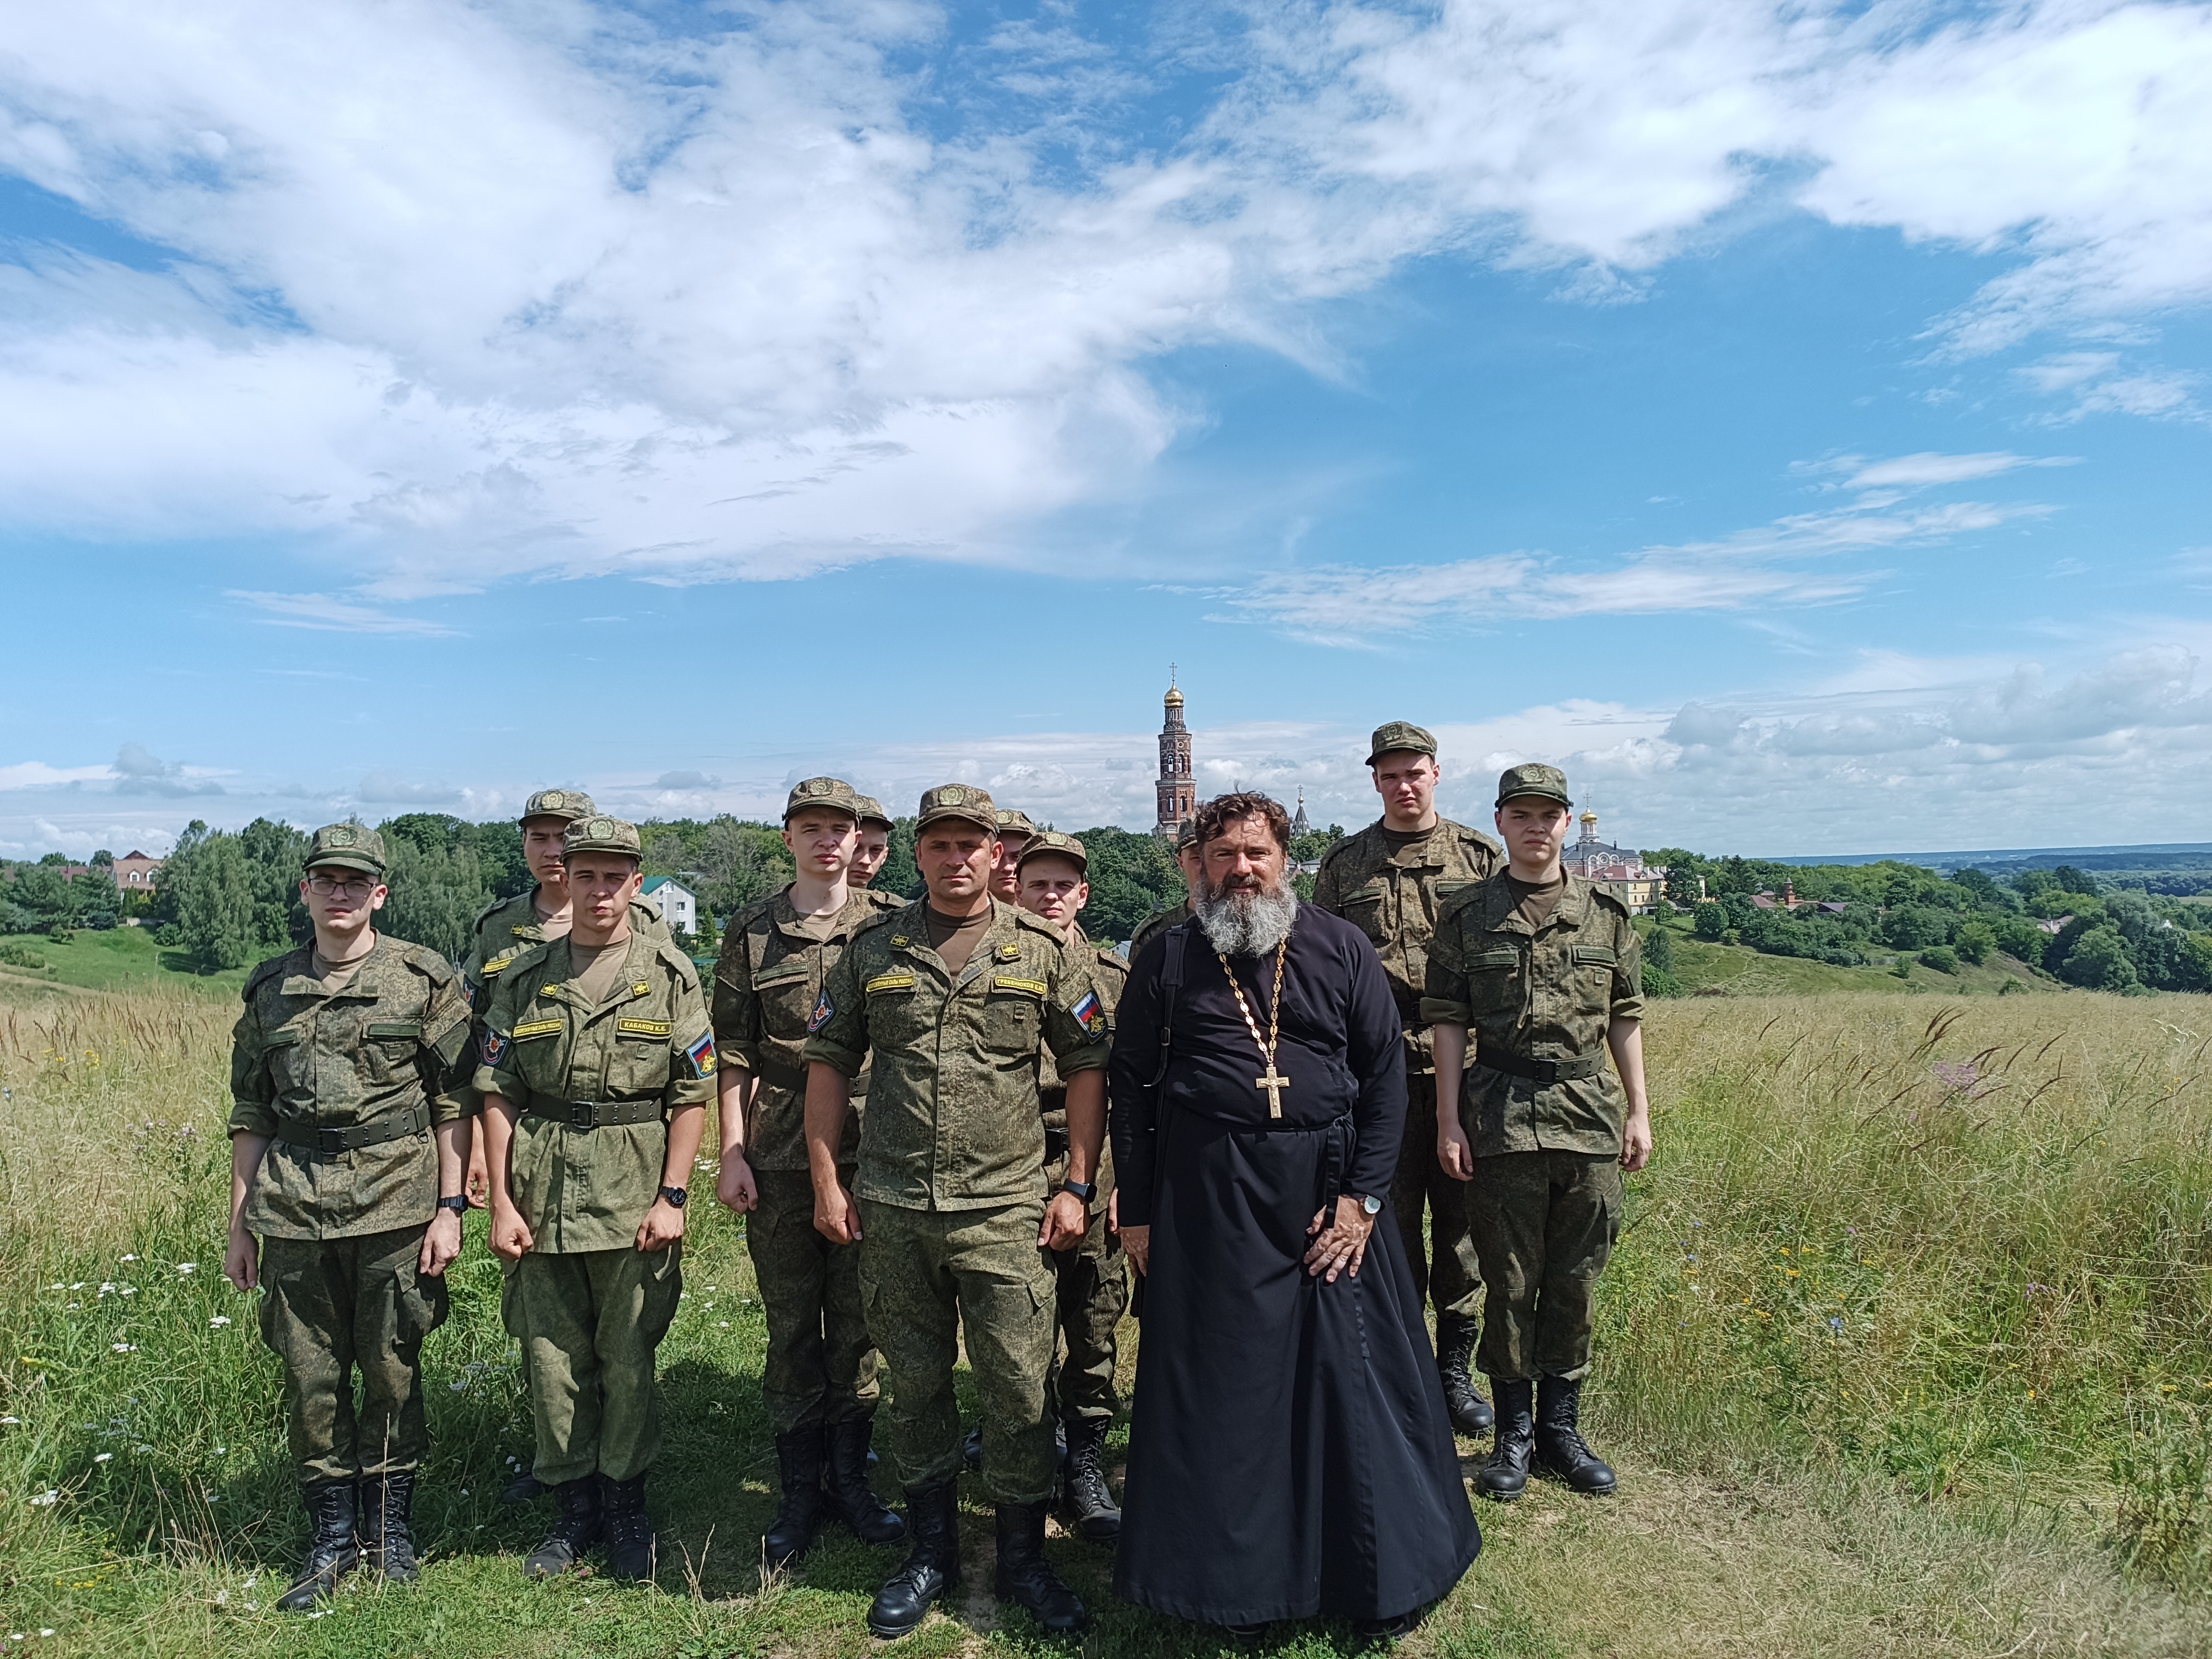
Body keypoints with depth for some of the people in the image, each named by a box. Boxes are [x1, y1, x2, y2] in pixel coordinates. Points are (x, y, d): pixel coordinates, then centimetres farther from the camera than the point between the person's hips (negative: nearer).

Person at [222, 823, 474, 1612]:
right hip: (293, 1212, 3)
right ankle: (330, 1538, 25)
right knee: (309, 1378, 8)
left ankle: (389, 1525, 25)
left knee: (392, 1372, 6)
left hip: (395, 1202, -3)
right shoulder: (268, 990, 10)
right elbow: (250, 1116, 14)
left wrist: (450, 1207, -9)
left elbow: (454, 1102, -3)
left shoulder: (424, 980, -2)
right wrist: (239, 1223, 11)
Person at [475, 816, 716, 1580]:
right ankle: (574, 1507, 28)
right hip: (541, 1193, 2)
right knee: (551, 1360, 10)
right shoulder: (525, 978, 5)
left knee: (627, 1360, 6)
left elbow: (693, 1093, -1)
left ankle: (626, 1503, 25)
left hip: (633, 1193, -2)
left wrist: (673, 1196, -7)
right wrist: (501, 1202, -1)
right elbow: (497, 1094, 5)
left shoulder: (670, 975, 0)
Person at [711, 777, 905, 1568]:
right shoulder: (751, 932, 5)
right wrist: (732, 1152, -1)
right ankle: (800, 1488, 24)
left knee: (858, 1324, 10)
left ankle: (850, 1476, 27)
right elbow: (735, 1053, 5)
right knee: (792, 1327, 10)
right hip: (778, 1159, 0)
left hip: (869, 1152, 0)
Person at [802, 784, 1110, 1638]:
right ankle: (932, 1550, 34)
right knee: (914, 1384, 15)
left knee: (1018, 1388, 4)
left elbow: (1087, 1067, 3)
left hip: (1004, 1211, -1)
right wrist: (827, 1180, 3)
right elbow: (829, 1062, 8)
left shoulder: (1043, 949, 1)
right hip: (890, 1211, 2)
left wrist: (1078, 1185, -2)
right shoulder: (873, 948, 4)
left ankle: (1023, 1558, 25)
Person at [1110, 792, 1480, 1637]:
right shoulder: (1165, 959, 4)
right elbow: (1133, 1087, 5)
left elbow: (1386, 1070, 1)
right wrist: (1137, 1211, 3)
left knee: (1357, 1375, 7)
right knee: (1225, 1389, 8)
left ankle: (1387, 1577, 28)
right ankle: (1241, 1583, 27)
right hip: (1209, 1203, 0)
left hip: (1330, 1192, 0)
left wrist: (1362, 1196, -7)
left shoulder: (1342, 949, 3)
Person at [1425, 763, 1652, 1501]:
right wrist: (1449, 1120, -5)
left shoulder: (1606, 913, 6)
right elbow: (1448, 1021, -1)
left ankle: (1561, 1428, 26)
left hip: (1590, 1112, 2)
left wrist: (1639, 1110, 7)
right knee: (1510, 1280, 6)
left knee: (1575, 1281, 11)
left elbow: (1626, 1018, 10)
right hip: (1502, 1115, -2)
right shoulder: (1466, 914, 0)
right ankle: (1513, 1434, 21)